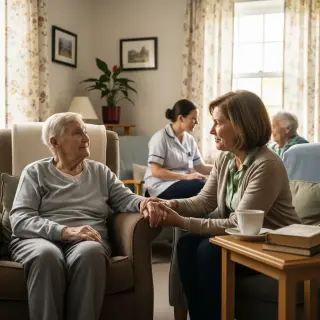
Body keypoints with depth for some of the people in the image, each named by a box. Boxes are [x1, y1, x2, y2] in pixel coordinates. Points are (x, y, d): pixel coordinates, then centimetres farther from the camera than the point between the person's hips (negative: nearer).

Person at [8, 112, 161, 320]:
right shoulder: (35, 172, 10)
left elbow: (125, 198, 11)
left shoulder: (100, 171, 22)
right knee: (47, 254, -39)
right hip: (42, 239, -1)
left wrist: (143, 202, -15)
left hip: (88, 240, 2)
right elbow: (19, 219, -2)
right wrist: (65, 231, -18)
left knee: (89, 252, -36)